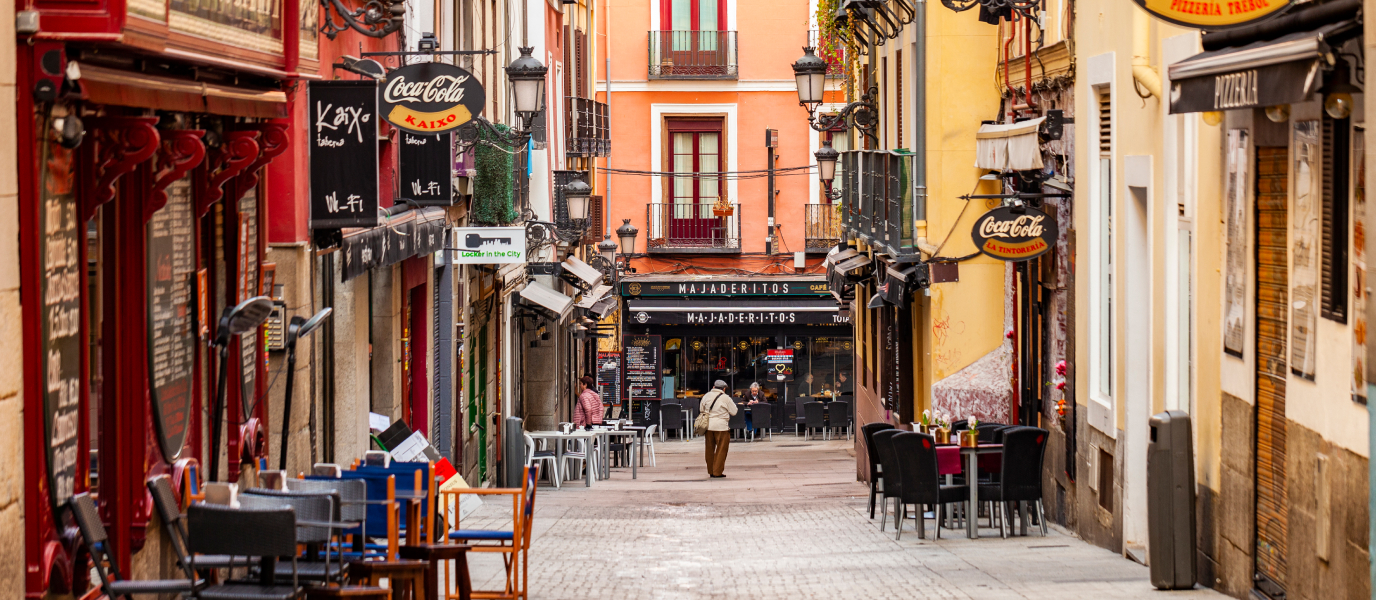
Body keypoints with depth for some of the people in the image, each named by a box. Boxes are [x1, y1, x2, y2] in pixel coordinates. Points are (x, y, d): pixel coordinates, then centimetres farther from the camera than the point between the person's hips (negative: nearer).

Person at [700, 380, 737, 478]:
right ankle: (717, 472, 1)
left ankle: (710, 471, 19)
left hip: (708, 425, 5)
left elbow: (701, 409, 13)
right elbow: (734, 412, 0)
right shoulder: (726, 398, -7)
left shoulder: (706, 396, 5)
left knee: (710, 448, 14)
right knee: (721, 449, 3)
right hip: (721, 426, -5)